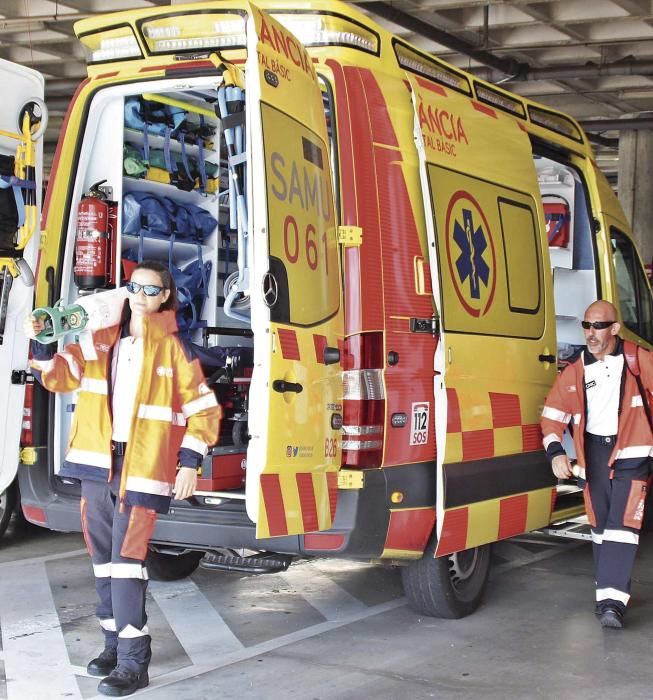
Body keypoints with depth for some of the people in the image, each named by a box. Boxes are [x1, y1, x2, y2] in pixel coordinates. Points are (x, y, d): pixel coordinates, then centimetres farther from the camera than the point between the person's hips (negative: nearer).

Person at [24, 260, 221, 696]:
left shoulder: (173, 349, -1)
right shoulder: (103, 342, 12)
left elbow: (203, 409, -1)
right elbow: (62, 375, 8)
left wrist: (190, 463, -9)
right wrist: (43, 345, -11)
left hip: (141, 468, -5)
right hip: (97, 463, 6)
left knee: (126, 559, -11)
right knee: (103, 558, 13)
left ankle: (133, 663, -6)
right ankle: (116, 642, 28)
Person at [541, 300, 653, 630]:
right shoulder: (574, 371, 5)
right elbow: (553, 414, 7)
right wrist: (555, 452, -7)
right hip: (593, 451, 4)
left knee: (623, 523, -13)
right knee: (599, 525, 11)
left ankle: (613, 600, -17)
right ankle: (608, 591, 23)